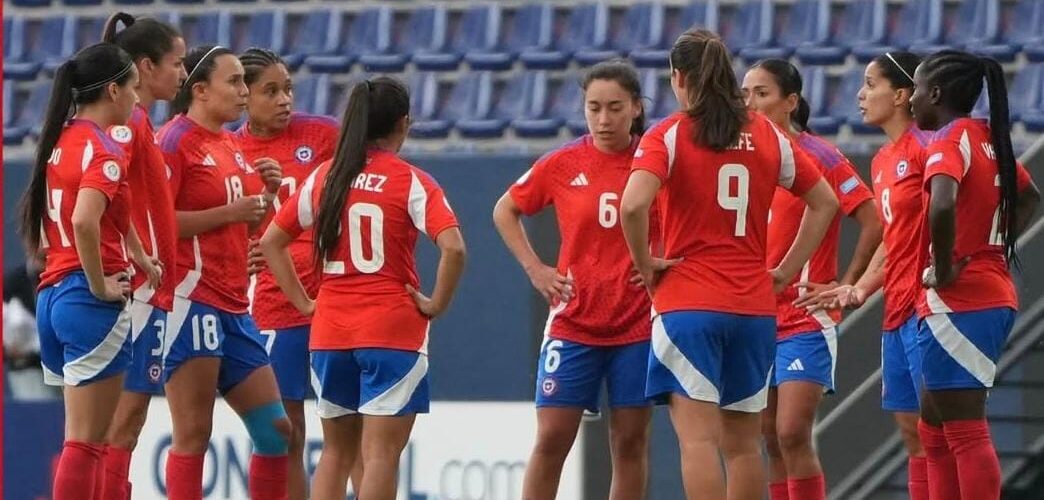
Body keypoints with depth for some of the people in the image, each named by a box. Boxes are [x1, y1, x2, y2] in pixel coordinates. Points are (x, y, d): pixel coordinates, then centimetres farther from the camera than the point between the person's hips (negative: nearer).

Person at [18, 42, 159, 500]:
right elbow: (85, 221, -29)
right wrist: (100, 286, -17)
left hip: (52, 293, 9)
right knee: (86, 443, -7)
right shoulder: (104, 151, -13)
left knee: (84, 439, 13)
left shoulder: (59, 141, 13)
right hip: (92, 304, -9)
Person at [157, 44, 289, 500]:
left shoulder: (232, 146, 18)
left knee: (275, 428, 8)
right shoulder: (175, 141, -8)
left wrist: (266, 196, 8)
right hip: (191, 299, -9)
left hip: (233, 307, 9)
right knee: (193, 434, -7)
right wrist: (229, 212, -19)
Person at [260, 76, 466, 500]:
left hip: (330, 332, 5)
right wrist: (437, 303, -8)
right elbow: (453, 247, -21)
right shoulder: (412, 182, -7)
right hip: (393, 330, -5)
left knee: (337, 451, 15)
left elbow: (271, 242, 12)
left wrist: (303, 302, 12)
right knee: (381, 453, -4)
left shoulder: (324, 177, 7)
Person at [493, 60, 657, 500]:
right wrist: (534, 268, 3)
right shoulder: (562, 165, -1)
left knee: (631, 442, 4)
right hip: (573, 323, 0)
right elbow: (505, 211, 14)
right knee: (551, 440, -3)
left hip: (638, 325, 0)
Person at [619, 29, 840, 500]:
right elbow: (825, 202, 16)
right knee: (743, 443, 11)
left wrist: (645, 264, -7)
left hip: (688, 304, -5)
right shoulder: (766, 135, 9)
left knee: (698, 437, -11)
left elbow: (633, 206, -22)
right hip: (754, 306, 5)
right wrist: (785, 272, 16)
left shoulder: (667, 135, -5)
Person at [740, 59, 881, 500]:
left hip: (806, 318, -6)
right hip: (757, 320, 6)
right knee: (772, 440, 6)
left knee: (792, 433, -15)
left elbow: (874, 223, -12)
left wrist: (848, 286, -10)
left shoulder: (820, 157, -9)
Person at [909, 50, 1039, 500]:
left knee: (966, 434, -8)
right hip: (993, 296, 9)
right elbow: (1029, 197, 29)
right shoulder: (987, 138, 13)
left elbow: (943, 205, -33)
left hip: (957, 302, -9)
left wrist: (943, 269, -21)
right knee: (934, 430, 16)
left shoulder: (950, 140, -13)